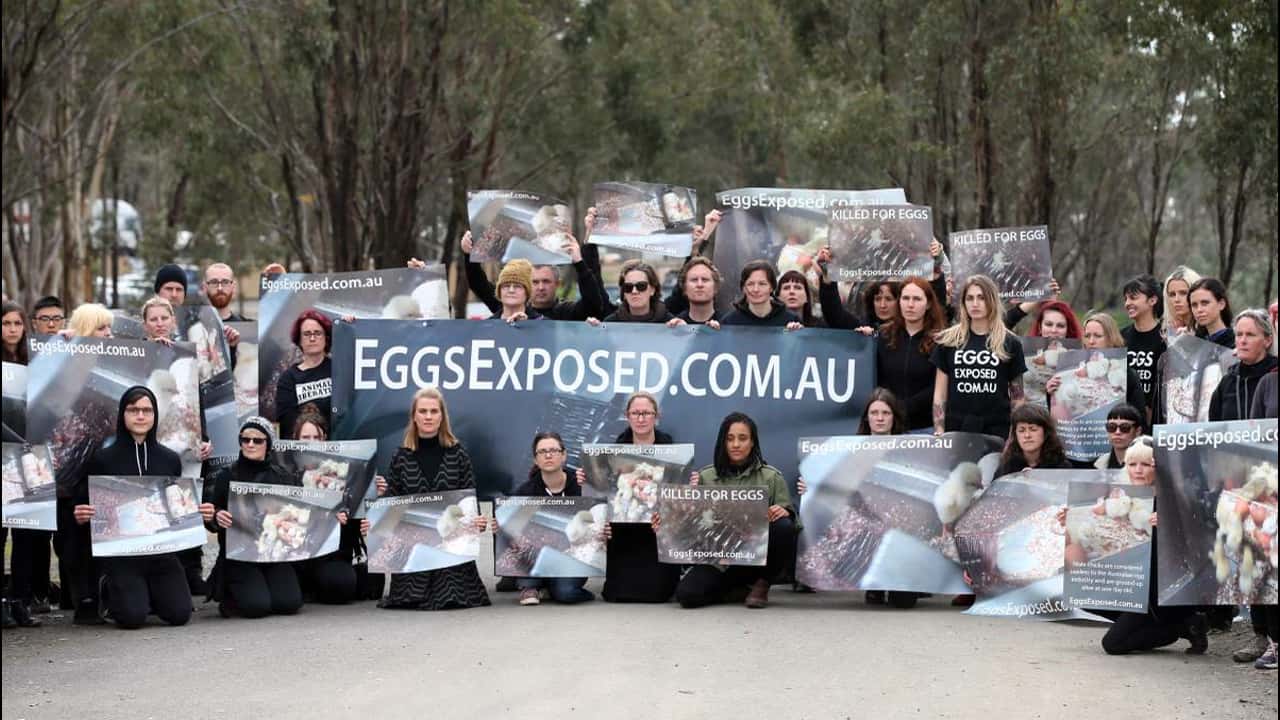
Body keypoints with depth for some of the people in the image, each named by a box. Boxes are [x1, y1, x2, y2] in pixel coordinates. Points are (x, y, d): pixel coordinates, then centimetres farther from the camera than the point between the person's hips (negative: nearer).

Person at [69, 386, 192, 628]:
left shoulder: (170, 460, 10)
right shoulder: (103, 459, 2)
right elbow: (80, 505, 4)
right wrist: (80, 515, -17)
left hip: (161, 549, 3)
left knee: (180, 614, -13)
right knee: (132, 617, -21)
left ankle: (149, 595, 20)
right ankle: (108, 595, 15)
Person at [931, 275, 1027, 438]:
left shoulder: (1009, 344, 5)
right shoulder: (948, 342, 8)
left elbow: (1017, 397, 7)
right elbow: (940, 394, 8)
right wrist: (939, 431, 0)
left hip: (997, 428, -1)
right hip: (957, 428, 1)